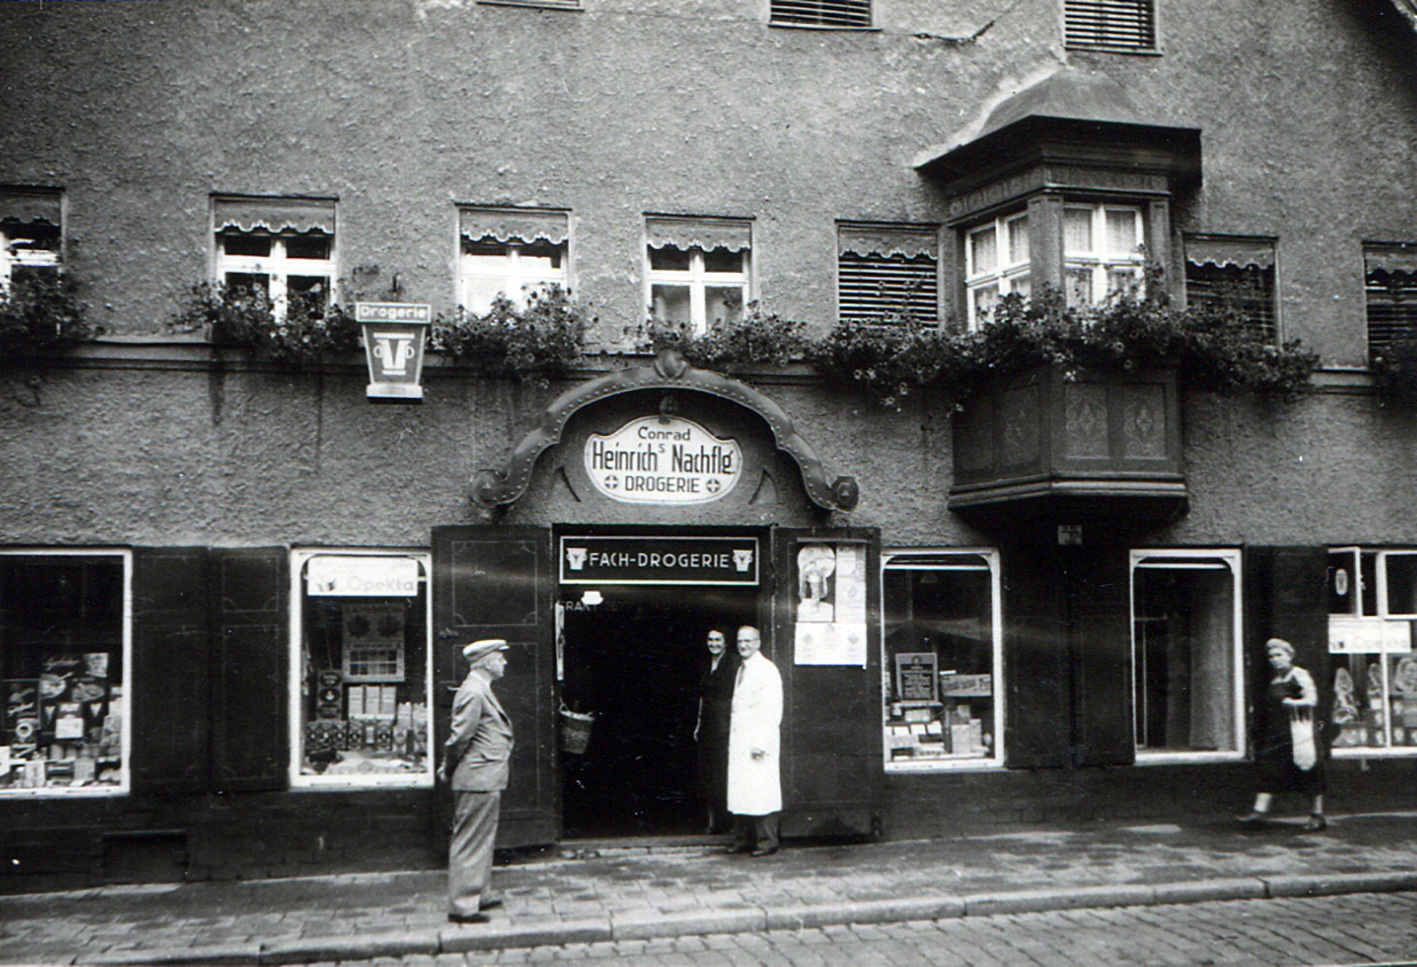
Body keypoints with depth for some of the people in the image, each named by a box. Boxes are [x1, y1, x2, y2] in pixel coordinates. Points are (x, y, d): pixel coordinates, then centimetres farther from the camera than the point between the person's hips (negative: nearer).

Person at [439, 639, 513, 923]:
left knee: (482, 839, 18)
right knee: (471, 842, -4)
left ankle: (477, 895, 28)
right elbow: (460, 736, -19)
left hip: (487, 781, 10)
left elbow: (460, 738, 18)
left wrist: (449, 768, 13)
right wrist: (449, 769, -7)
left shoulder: (481, 690, 16)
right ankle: (462, 906, 1)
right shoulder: (473, 692, -18)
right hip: (478, 781, -10)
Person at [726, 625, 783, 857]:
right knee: (739, 792, 6)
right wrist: (733, 739, 13)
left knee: (760, 792, -6)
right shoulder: (742, 670, 18)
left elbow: (773, 711, -13)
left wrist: (761, 743, -18)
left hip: (758, 741, -8)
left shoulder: (767, 670, -8)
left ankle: (766, 842, 0)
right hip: (739, 741, 8)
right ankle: (743, 840, 11)